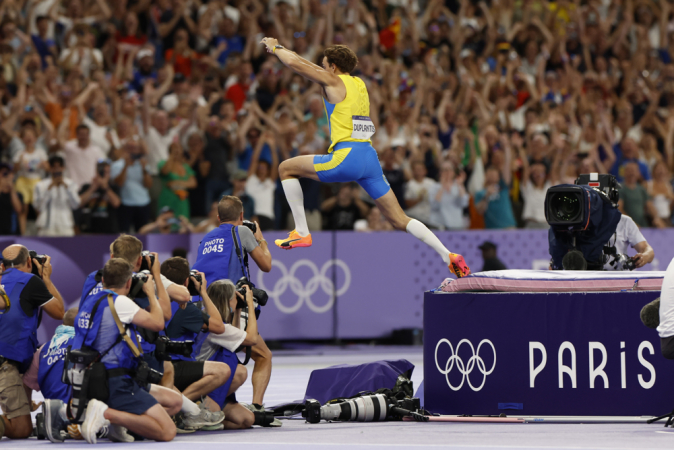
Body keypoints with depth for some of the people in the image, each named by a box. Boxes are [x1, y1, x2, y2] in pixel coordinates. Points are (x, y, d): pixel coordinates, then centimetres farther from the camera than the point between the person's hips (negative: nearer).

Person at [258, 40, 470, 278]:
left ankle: (301, 232, 3)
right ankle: (448, 256, 0)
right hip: (369, 157, 8)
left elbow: (295, 63, -2)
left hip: (347, 158, -8)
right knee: (400, 220, 10)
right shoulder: (358, 83, 22)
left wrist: (275, 47, 17)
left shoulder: (334, 81, 0)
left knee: (287, 168, 7)